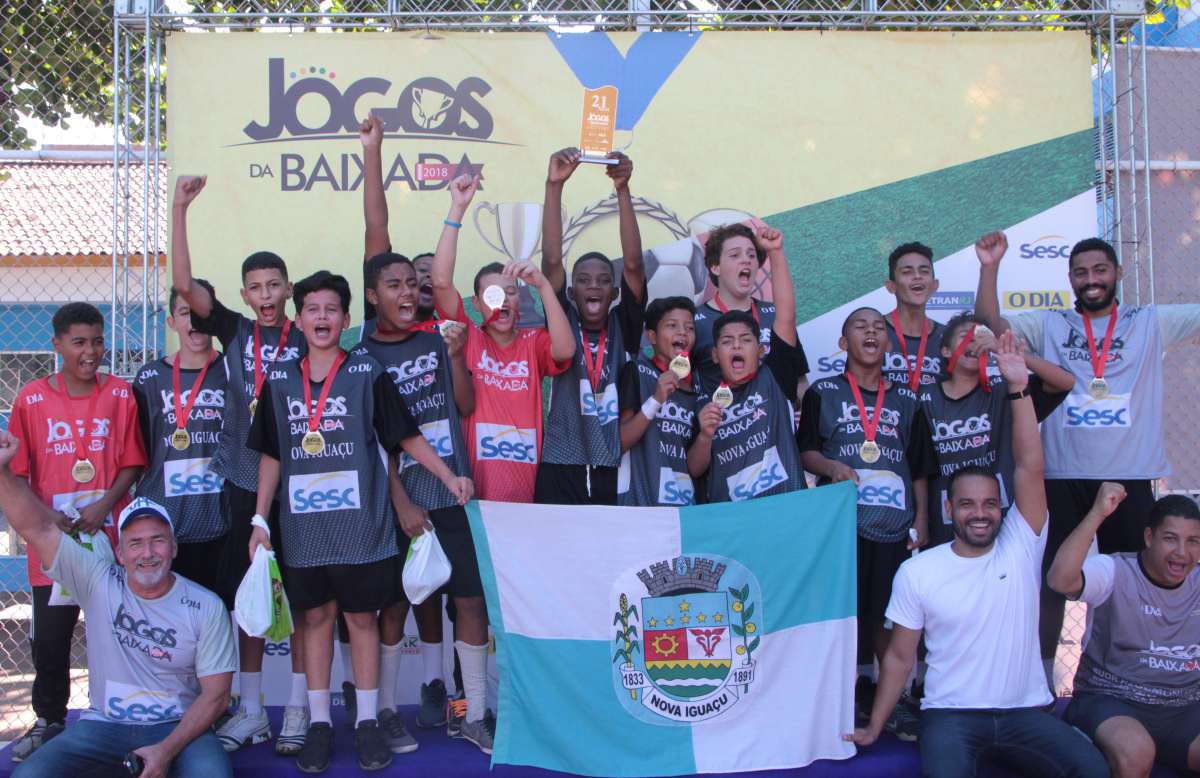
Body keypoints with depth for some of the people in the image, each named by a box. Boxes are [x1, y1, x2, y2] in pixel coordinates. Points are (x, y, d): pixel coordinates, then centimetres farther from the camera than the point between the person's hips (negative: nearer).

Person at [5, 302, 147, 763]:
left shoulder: (121, 395, 1)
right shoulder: (31, 398, 1)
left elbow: (132, 464, 2)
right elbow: (17, 471, 2)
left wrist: (103, 507, -12)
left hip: (110, 538, 0)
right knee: (49, 638, 7)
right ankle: (49, 720, 26)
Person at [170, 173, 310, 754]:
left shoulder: (307, 342, 1)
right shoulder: (234, 330, 6)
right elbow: (184, 283, -4)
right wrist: (179, 207, -10)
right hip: (242, 482, 2)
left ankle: (298, 710, 13)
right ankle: (251, 711, 19)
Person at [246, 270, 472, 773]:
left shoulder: (367, 374, 0)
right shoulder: (280, 381, 7)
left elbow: (406, 436, 3)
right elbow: (271, 455, 11)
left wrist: (448, 476, -3)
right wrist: (260, 518, 8)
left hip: (360, 521, -2)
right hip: (303, 524, 2)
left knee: (361, 617, 4)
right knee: (315, 617, 9)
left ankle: (367, 722, 15)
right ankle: (319, 723, 19)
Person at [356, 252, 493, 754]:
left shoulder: (436, 340, 8)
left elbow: (466, 407, 8)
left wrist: (456, 356, -7)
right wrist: (402, 504, -10)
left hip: (452, 493, 3)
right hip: (397, 498, -3)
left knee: (470, 599, 2)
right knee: (395, 605, 6)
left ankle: (475, 715, 12)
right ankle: (386, 710, 21)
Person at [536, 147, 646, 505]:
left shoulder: (623, 327, 7)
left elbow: (633, 264, -4)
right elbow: (552, 260, -5)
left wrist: (622, 189, -13)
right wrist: (554, 185, -14)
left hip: (615, 467, 1)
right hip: (561, 465, -1)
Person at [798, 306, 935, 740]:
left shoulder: (906, 400, 14)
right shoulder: (823, 393, 7)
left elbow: (921, 468, 15)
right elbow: (805, 451, 4)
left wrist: (921, 521, 8)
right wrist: (831, 467, -16)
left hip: (895, 525, 2)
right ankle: (851, 692, 10)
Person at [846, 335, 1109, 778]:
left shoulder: (1021, 547, 2)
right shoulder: (916, 571, 0)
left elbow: (1029, 468, -8)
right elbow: (899, 656, 5)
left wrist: (1019, 388, -14)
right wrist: (873, 728, 1)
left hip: (1025, 711, 2)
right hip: (950, 715, -2)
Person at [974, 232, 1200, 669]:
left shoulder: (1150, 322, 8)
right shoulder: (1048, 325, 7)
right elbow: (990, 322, -3)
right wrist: (990, 267, -15)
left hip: (1129, 477, 0)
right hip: (1061, 477, 0)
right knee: (1049, 583, 5)